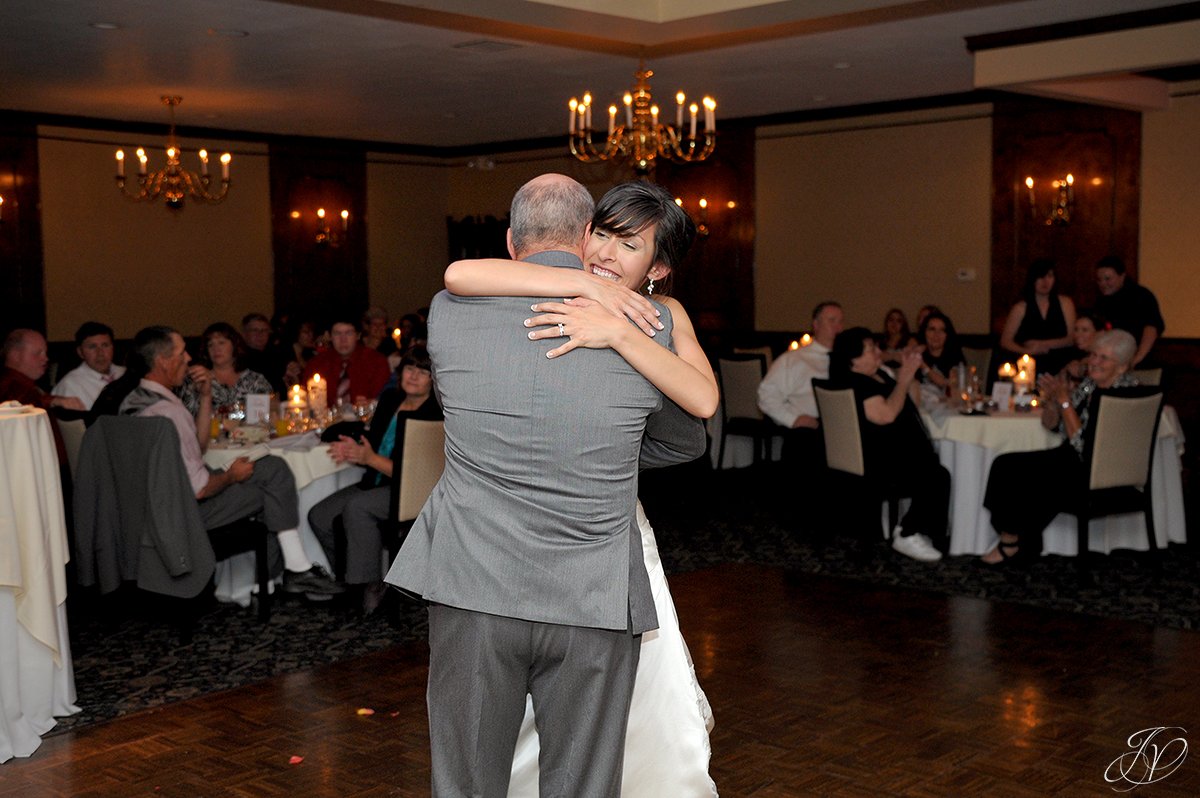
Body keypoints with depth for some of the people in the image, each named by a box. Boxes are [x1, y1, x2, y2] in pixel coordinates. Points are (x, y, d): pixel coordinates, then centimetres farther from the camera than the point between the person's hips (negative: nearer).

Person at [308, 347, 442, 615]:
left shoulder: (435, 416, -17)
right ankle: (350, 578, 10)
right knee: (318, 517, -6)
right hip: (378, 484, 8)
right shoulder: (390, 398, 8)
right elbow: (374, 442, 14)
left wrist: (370, 458, -23)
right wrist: (353, 448, -9)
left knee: (356, 507, -32)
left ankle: (371, 585, -16)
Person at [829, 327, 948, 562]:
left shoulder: (879, 375, 19)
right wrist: (904, 379, -14)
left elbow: (914, 402, 25)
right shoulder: (853, 384, -12)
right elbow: (886, 415, -23)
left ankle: (912, 527, -5)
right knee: (936, 477, -24)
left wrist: (910, 373, 9)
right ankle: (908, 536, -9)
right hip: (877, 460, -10)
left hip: (901, 449, 10)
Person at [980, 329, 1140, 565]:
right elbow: (1051, 424, 13)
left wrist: (1064, 399, -19)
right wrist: (1050, 399, -7)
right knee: (1004, 464, -7)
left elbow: (1084, 444, -21)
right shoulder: (1090, 384, 8)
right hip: (1073, 459, 9)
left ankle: (1012, 543, 5)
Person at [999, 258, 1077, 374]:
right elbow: (1005, 341, 4)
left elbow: (1072, 339, 4)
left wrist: (1043, 344, -8)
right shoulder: (1021, 308, 8)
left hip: (1058, 369, 0)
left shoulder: (1065, 303, 11)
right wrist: (1027, 350, -14)